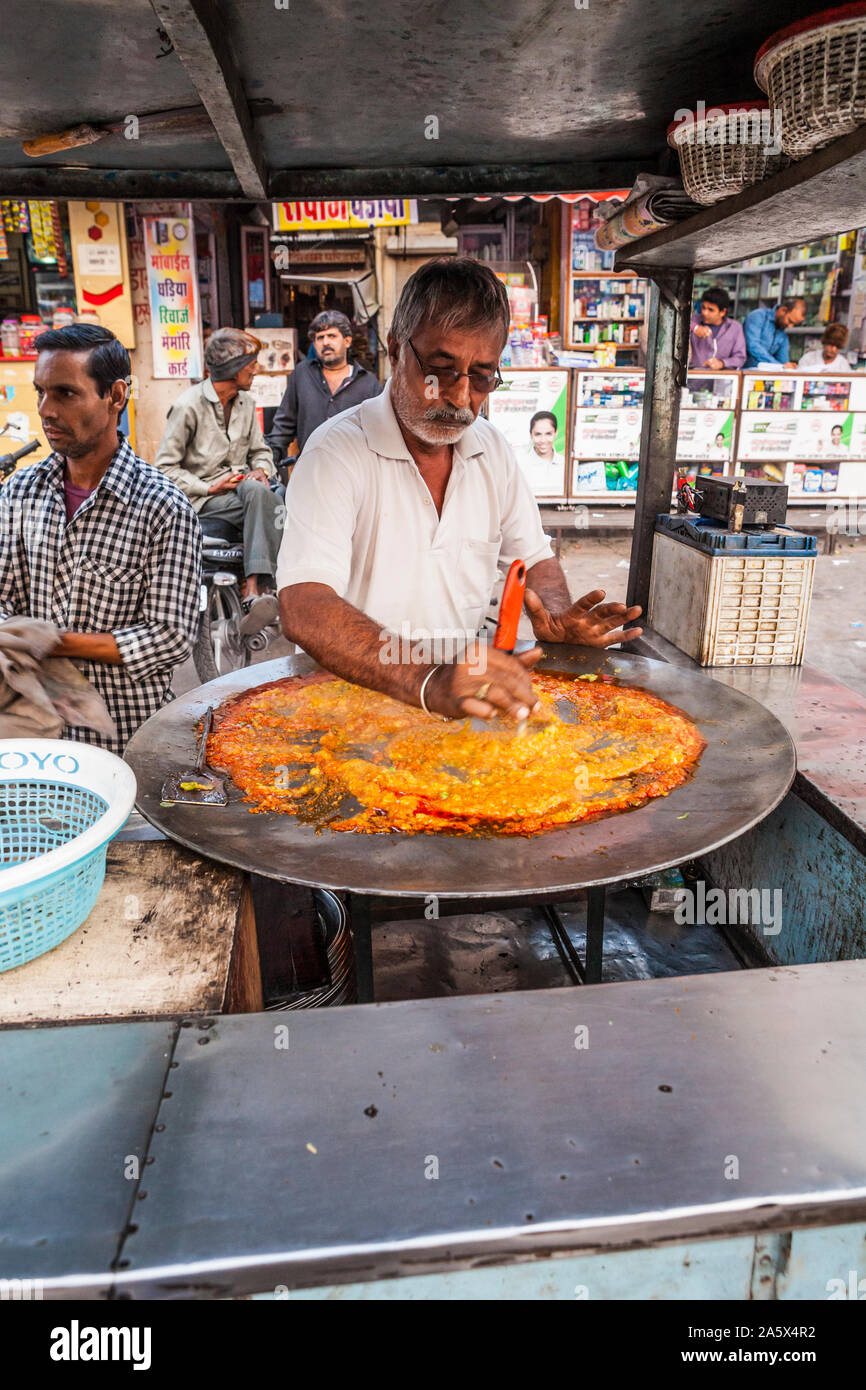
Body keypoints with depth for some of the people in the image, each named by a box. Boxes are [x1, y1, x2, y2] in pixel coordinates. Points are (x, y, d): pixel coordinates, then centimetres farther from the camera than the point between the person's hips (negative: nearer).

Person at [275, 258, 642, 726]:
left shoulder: (493, 451, 5)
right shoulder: (337, 452, -13)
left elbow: (535, 559, 16)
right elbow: (303, 609, -25)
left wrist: (557, 616, -7)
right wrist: (427, 682, -40)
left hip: (466, 691, 4)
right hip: (353, 700, -4)